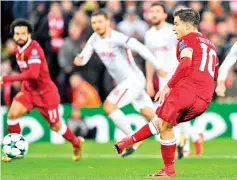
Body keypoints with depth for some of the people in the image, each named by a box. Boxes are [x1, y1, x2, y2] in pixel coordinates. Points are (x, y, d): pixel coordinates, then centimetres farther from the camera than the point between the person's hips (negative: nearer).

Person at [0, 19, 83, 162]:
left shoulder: (34, 49, -25)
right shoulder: (19, 50, 1)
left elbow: (33, 73, -37)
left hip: (45, 92, -6)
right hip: (28, 90, 6)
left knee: (56, 126, 6)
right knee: (13, 114, -17)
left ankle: (77, 143, 34)